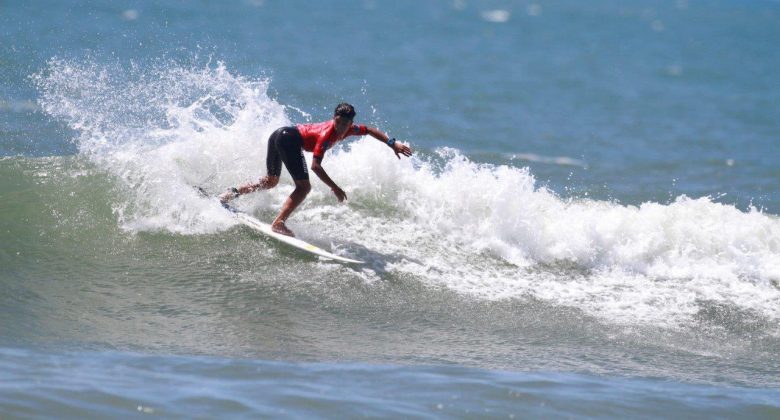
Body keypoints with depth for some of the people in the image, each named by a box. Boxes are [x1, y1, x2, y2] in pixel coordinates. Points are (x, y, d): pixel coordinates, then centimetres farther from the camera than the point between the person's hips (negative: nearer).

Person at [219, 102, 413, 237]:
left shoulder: (348, 129, 4)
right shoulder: (328, 134, -20)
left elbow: (370, 130, 21)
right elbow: (315, 166, -25)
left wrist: (392, 144, 13)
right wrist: (334, 188, -25)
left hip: (278, 135, 10)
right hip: (289, 139, -10)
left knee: (271, 181, 28)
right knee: (304, 187, -13)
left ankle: (234, 192, 23)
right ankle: (278, 223, -21)